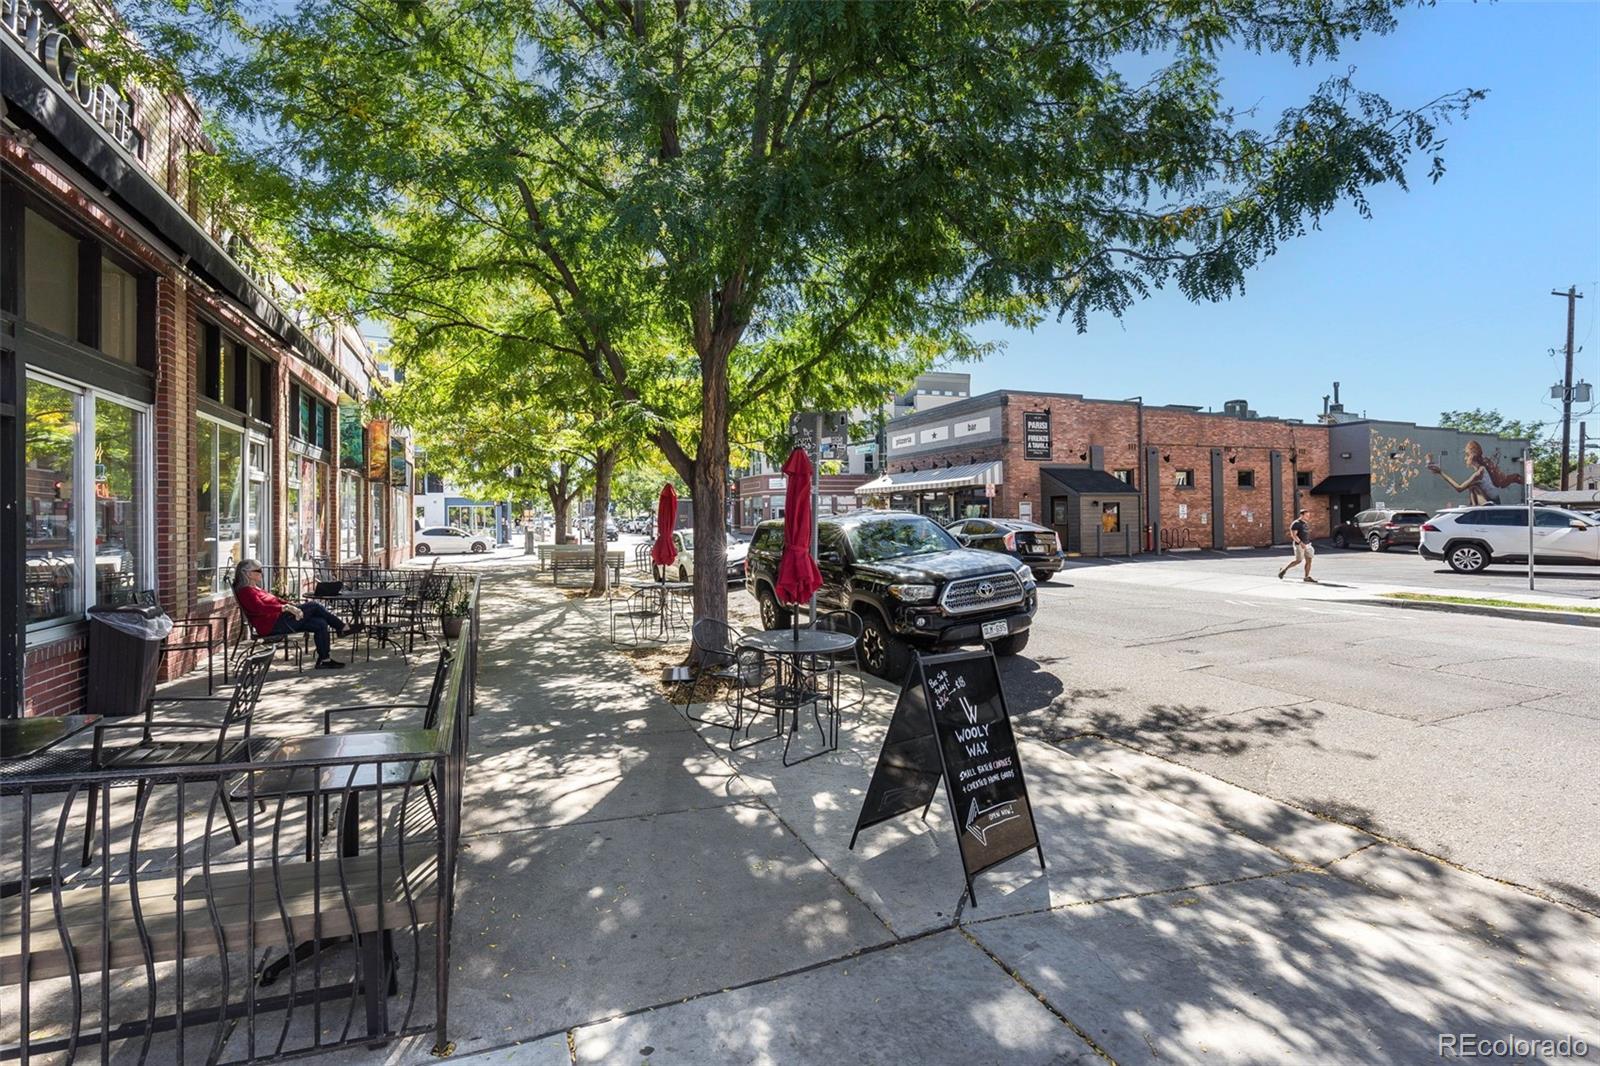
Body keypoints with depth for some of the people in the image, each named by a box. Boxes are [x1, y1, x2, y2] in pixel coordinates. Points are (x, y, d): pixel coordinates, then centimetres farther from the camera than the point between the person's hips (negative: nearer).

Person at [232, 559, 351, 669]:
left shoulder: (256, 588, 25)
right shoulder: (245, 591, -7)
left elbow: (275, 601, 21)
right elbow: (260, 608, -24)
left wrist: (292, 605, 5)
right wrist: (286, 608, -30)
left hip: (278, 619, 10)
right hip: (272, 625, -10)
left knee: (321, 624, -6)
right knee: (314, 606, -15)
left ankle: (324, 659, -5)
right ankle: (343, 628, -4)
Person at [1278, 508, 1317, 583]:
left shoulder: (1306, 523, 14)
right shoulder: (1296, 523, -12)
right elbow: (1293, 535, -19)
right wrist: (1300, 543, -26)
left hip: (1307, 544, 8)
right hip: (1299, 545, -8)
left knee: (1309, 560, 0)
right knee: (1298, 561, -6)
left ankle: (1307, 577, 2)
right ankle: (1284, 570, 9)